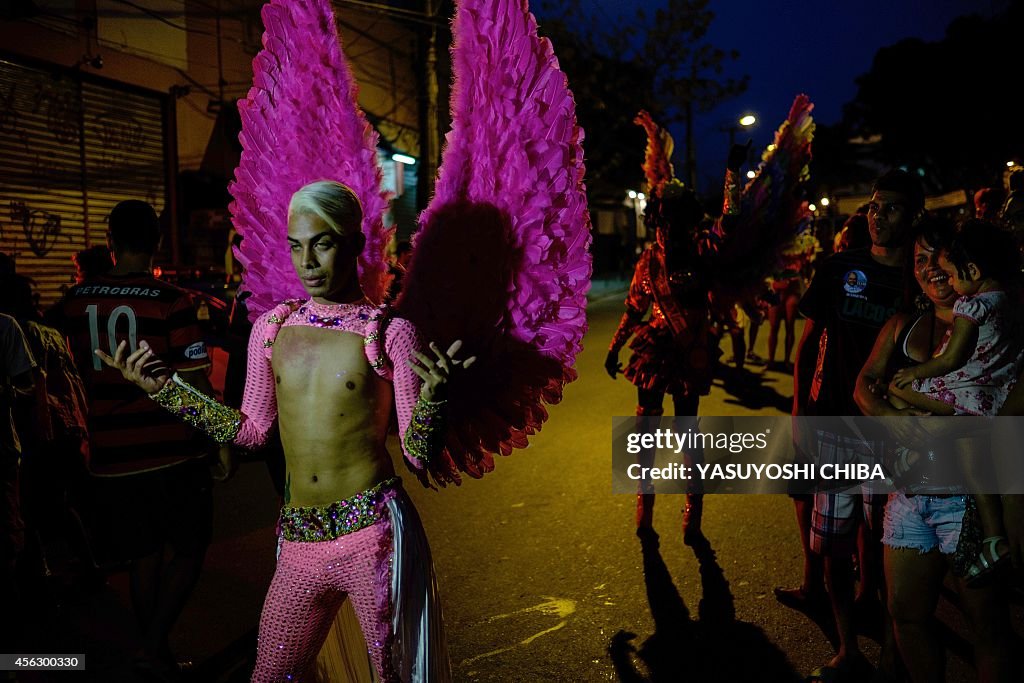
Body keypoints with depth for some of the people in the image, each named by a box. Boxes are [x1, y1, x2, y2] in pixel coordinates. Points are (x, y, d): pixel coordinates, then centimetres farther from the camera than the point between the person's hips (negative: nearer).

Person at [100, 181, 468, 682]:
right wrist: (162, 388, 12)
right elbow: (253, 430, 14)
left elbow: (419, 456, -7)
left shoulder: (390, 335, -6)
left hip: (372, 535, -4)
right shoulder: (271, 328, 6)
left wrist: (431, 393, -26)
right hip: (300, 542, 4)